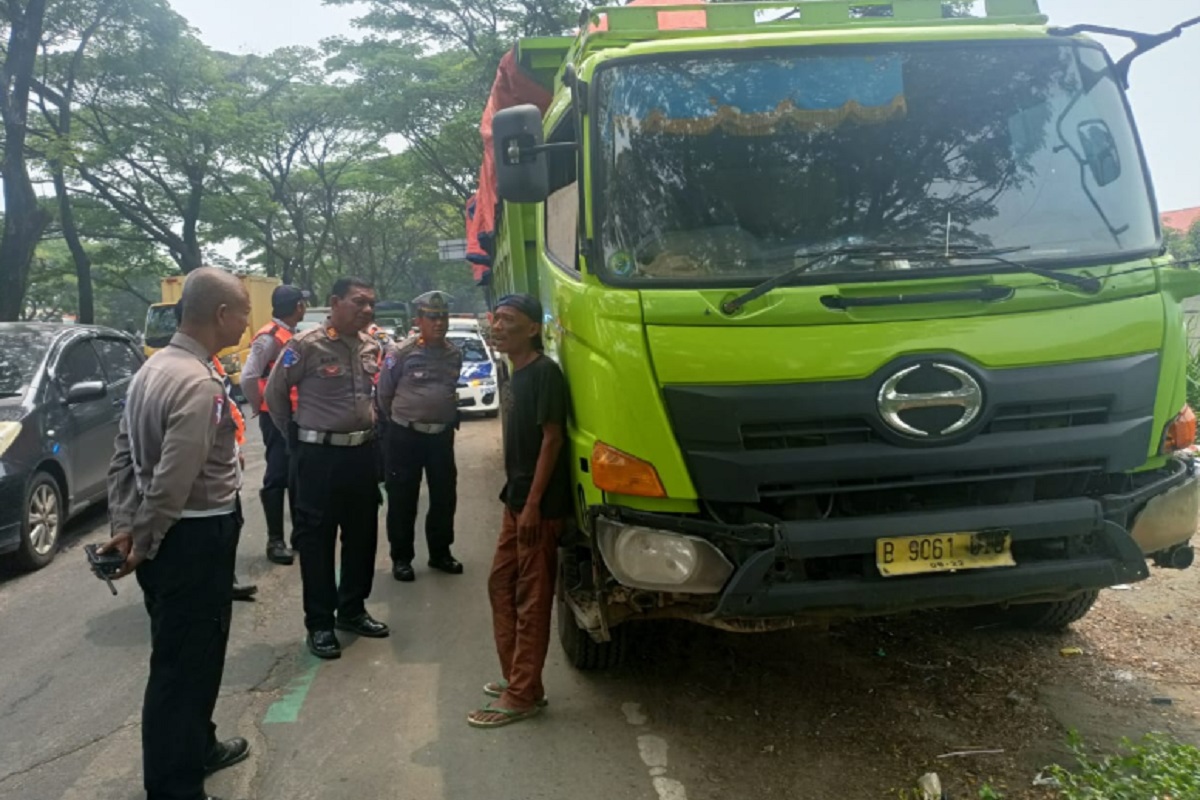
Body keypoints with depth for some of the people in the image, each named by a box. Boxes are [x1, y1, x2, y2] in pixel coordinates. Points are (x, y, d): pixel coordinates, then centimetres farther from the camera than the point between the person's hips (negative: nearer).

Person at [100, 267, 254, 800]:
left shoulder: (154, 367, 8)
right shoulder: (199, 384, -23)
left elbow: (124, 458, 10)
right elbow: (172, 484, -27)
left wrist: (124, 528, 7)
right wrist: (141, 544, -14)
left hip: (169, 538, 10)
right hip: (194, 540, -10)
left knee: (182, 655, 24)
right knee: (185, 662, 3)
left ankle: (195, 748, 43)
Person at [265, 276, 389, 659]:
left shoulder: (371, 347, 6)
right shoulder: (306, 345, -13)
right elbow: (275, 391, -4)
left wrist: (369, 428, 15)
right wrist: (296, 436, 2)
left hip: (362, 452, 7)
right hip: (320, 455, -6)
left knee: (362, 535, 14)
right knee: (316, 539, 3)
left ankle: (352, 610, 30)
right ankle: (319, 623, 13)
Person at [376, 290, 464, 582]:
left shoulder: (455, 355, 5)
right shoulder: (401, 353, -11)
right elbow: (384, 394, -1)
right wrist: (399, 421, 9)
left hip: (442, 435, 5)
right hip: (405, 437, -4)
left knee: (444, 497, 10)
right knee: (402, 500, 3)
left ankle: (440, 553, 26)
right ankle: (401, 558, 16)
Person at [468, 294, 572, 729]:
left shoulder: (544, 372, -14)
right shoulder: (519, 374, 14)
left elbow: (552, 439, -18)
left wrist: (533, 504, -21)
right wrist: (516, 499, 18)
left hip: (539, 504, -10)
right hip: (517, 500, 10)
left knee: (531, 598, -3)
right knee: (501, 584, 15)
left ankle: (522, 694, 5)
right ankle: (515, 677, 26)